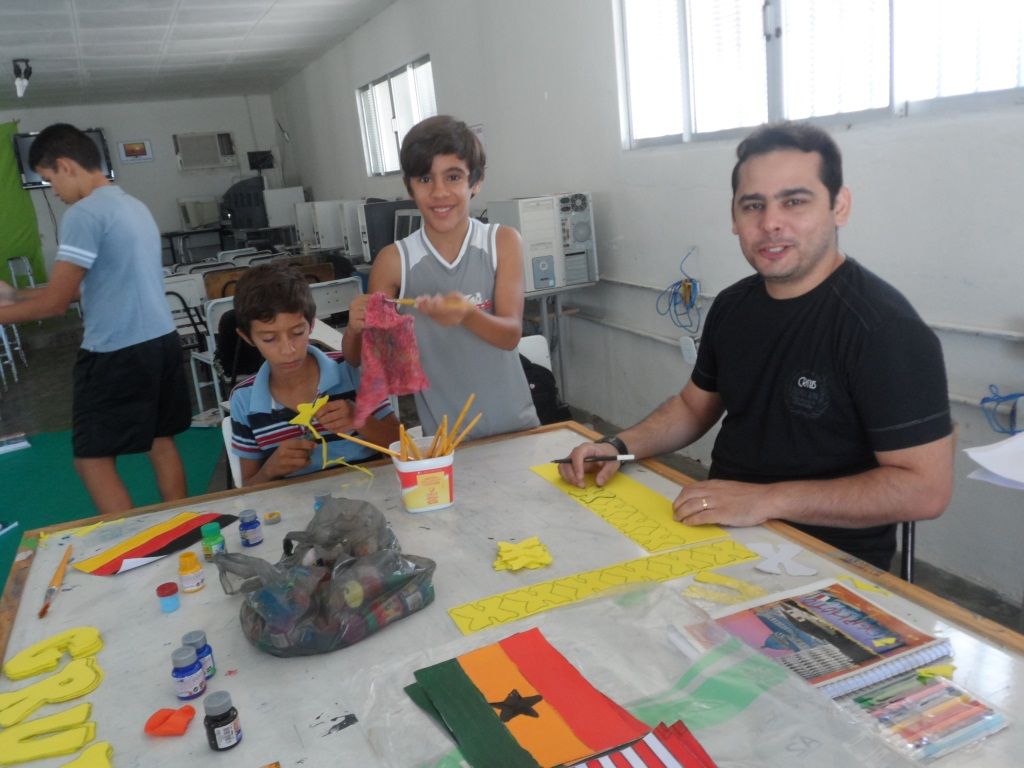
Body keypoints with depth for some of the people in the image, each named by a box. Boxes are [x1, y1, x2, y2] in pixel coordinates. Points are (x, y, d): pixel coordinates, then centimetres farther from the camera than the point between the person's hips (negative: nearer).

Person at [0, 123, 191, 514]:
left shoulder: (84, 214, -14)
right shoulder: (133, 205, 14)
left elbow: (55, 302, -12)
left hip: (117, 353, -9)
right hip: (161, 340, 9)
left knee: (92, 459, 3)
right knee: (160, 442, 17)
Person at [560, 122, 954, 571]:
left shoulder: (884, 326, -18)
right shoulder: (732, 306, 4)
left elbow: (925, 487, -20)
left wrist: (768, 499, -26)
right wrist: (620, 447, -1)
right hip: (725, 534, 6)